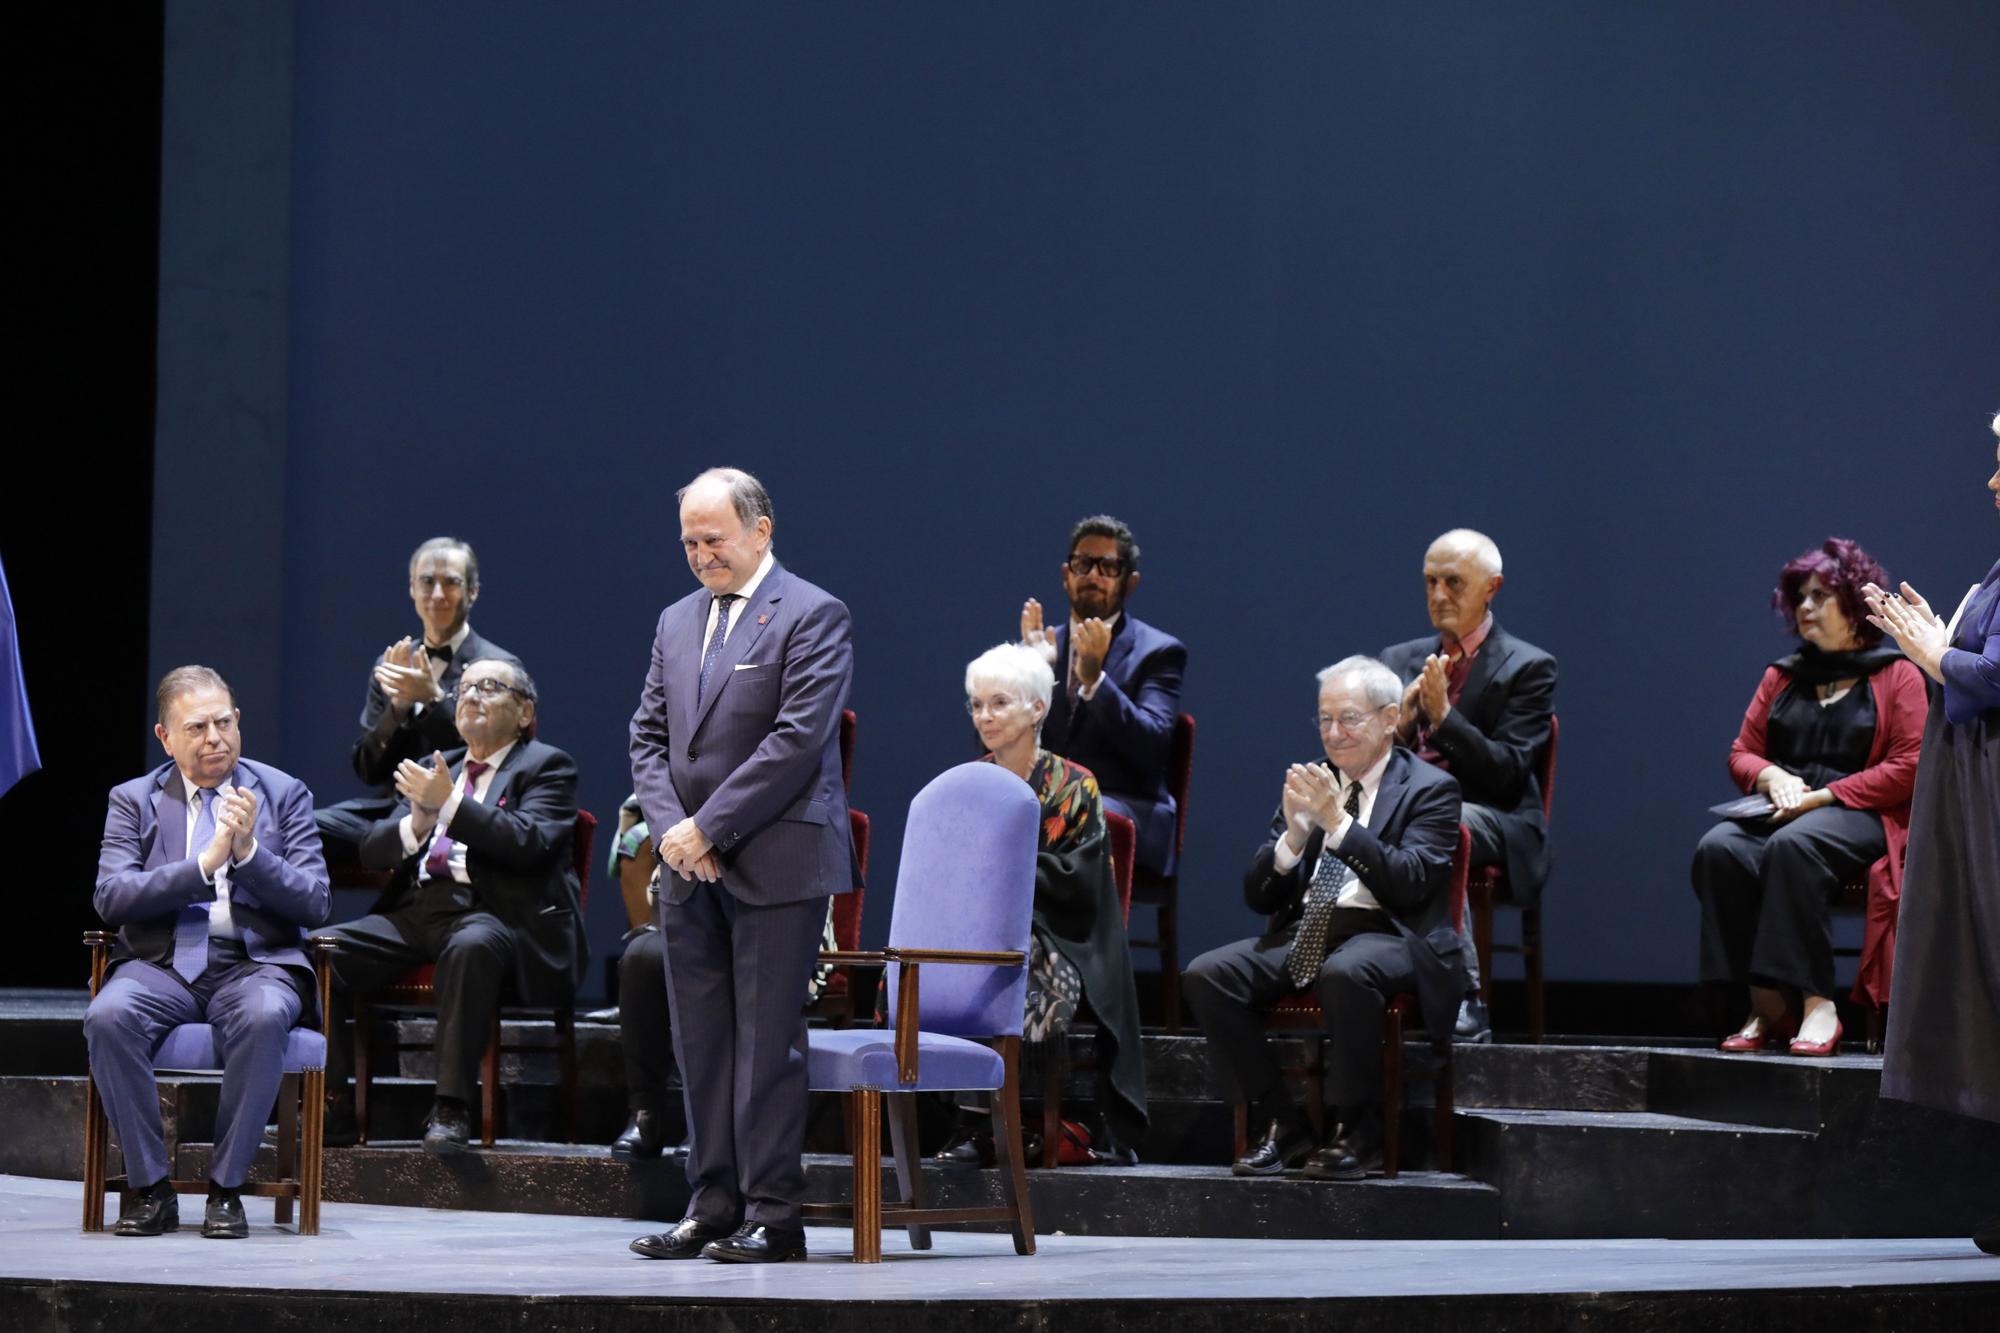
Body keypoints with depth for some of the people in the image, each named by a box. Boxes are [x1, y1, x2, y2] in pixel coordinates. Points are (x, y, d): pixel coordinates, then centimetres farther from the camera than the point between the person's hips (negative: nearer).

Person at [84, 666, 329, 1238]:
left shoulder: (284, 795, 11)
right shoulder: (132, 800, 12)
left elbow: (313, 903, 2)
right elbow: (111, 897, -3)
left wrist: (248, 852, -13)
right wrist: (204, 864, -13)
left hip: (254, 961, -1)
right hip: (162, 963, 1)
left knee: (263, 1018, -37)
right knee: (108, 1017, -33)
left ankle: (226, 1187, -23)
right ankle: (151, 1188, -19)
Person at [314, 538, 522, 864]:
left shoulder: (499, 668, 3)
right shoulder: (390, 665, 18)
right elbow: (367, 770, 12)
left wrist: (434, 700, -16)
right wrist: (397, 706, -5)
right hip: (388, 807, 5)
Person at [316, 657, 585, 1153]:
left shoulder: (547, 766, 9)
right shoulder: (435, 769, 26)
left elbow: (530, 843, -11)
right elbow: (373, 850, 16)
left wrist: (449, 804, -15)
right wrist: (416, 823, -6)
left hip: (495, 915, -6)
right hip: (417, 910, 6)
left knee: (471, 947, -40)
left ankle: (451, 1108, -35)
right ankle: (332, 1105, -13)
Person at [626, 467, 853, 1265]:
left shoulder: (811, 616, -5)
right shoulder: (676, 623, 17)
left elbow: (798, 738, -13)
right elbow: (649, 736, 15)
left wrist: (710, 827, -14)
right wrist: (669, 827, -3)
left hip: (774, 864, -7)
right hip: (690, 868, 7)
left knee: (768, 1042, -6)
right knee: (701, 1042, 7)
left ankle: (773, 1215, -3)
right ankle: (713, 1206, 13)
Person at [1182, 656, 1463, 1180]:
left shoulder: (1431, 789, 3)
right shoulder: (1307, 784, 17)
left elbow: (1410, 883, -14)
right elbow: (1258, 896, 12)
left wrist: (1338, 822, -19)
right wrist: (1294, 832, -8)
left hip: (1385, 935, -5)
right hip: (1304, 933, 5)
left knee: (1345, 973, -40)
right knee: (1206, 975, -20)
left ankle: (1359, 1132, -21)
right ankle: (1281, 1126, -10)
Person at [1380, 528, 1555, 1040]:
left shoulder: (1528, 667, 3)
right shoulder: (1400, 661, 19)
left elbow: (1508, 773, -8)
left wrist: (1442, 716, -19)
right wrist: (1400, 724, -9)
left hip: (1492, 821, -4)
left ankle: (1464, 1000, -37)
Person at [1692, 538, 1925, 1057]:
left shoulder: (1897, 676, 6)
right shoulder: (1782, 676, 23)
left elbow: (1906, 769, -4)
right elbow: (1741, 752, 21)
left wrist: (1823, 795, -12)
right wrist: (1773, 777, -4)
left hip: (1859, 816, -5)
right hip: (1781, 813, 5)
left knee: (1792, 845, -39)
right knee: (1718, 848, -29)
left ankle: (1816, 1001, -37)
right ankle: (1766, 1004, -31)